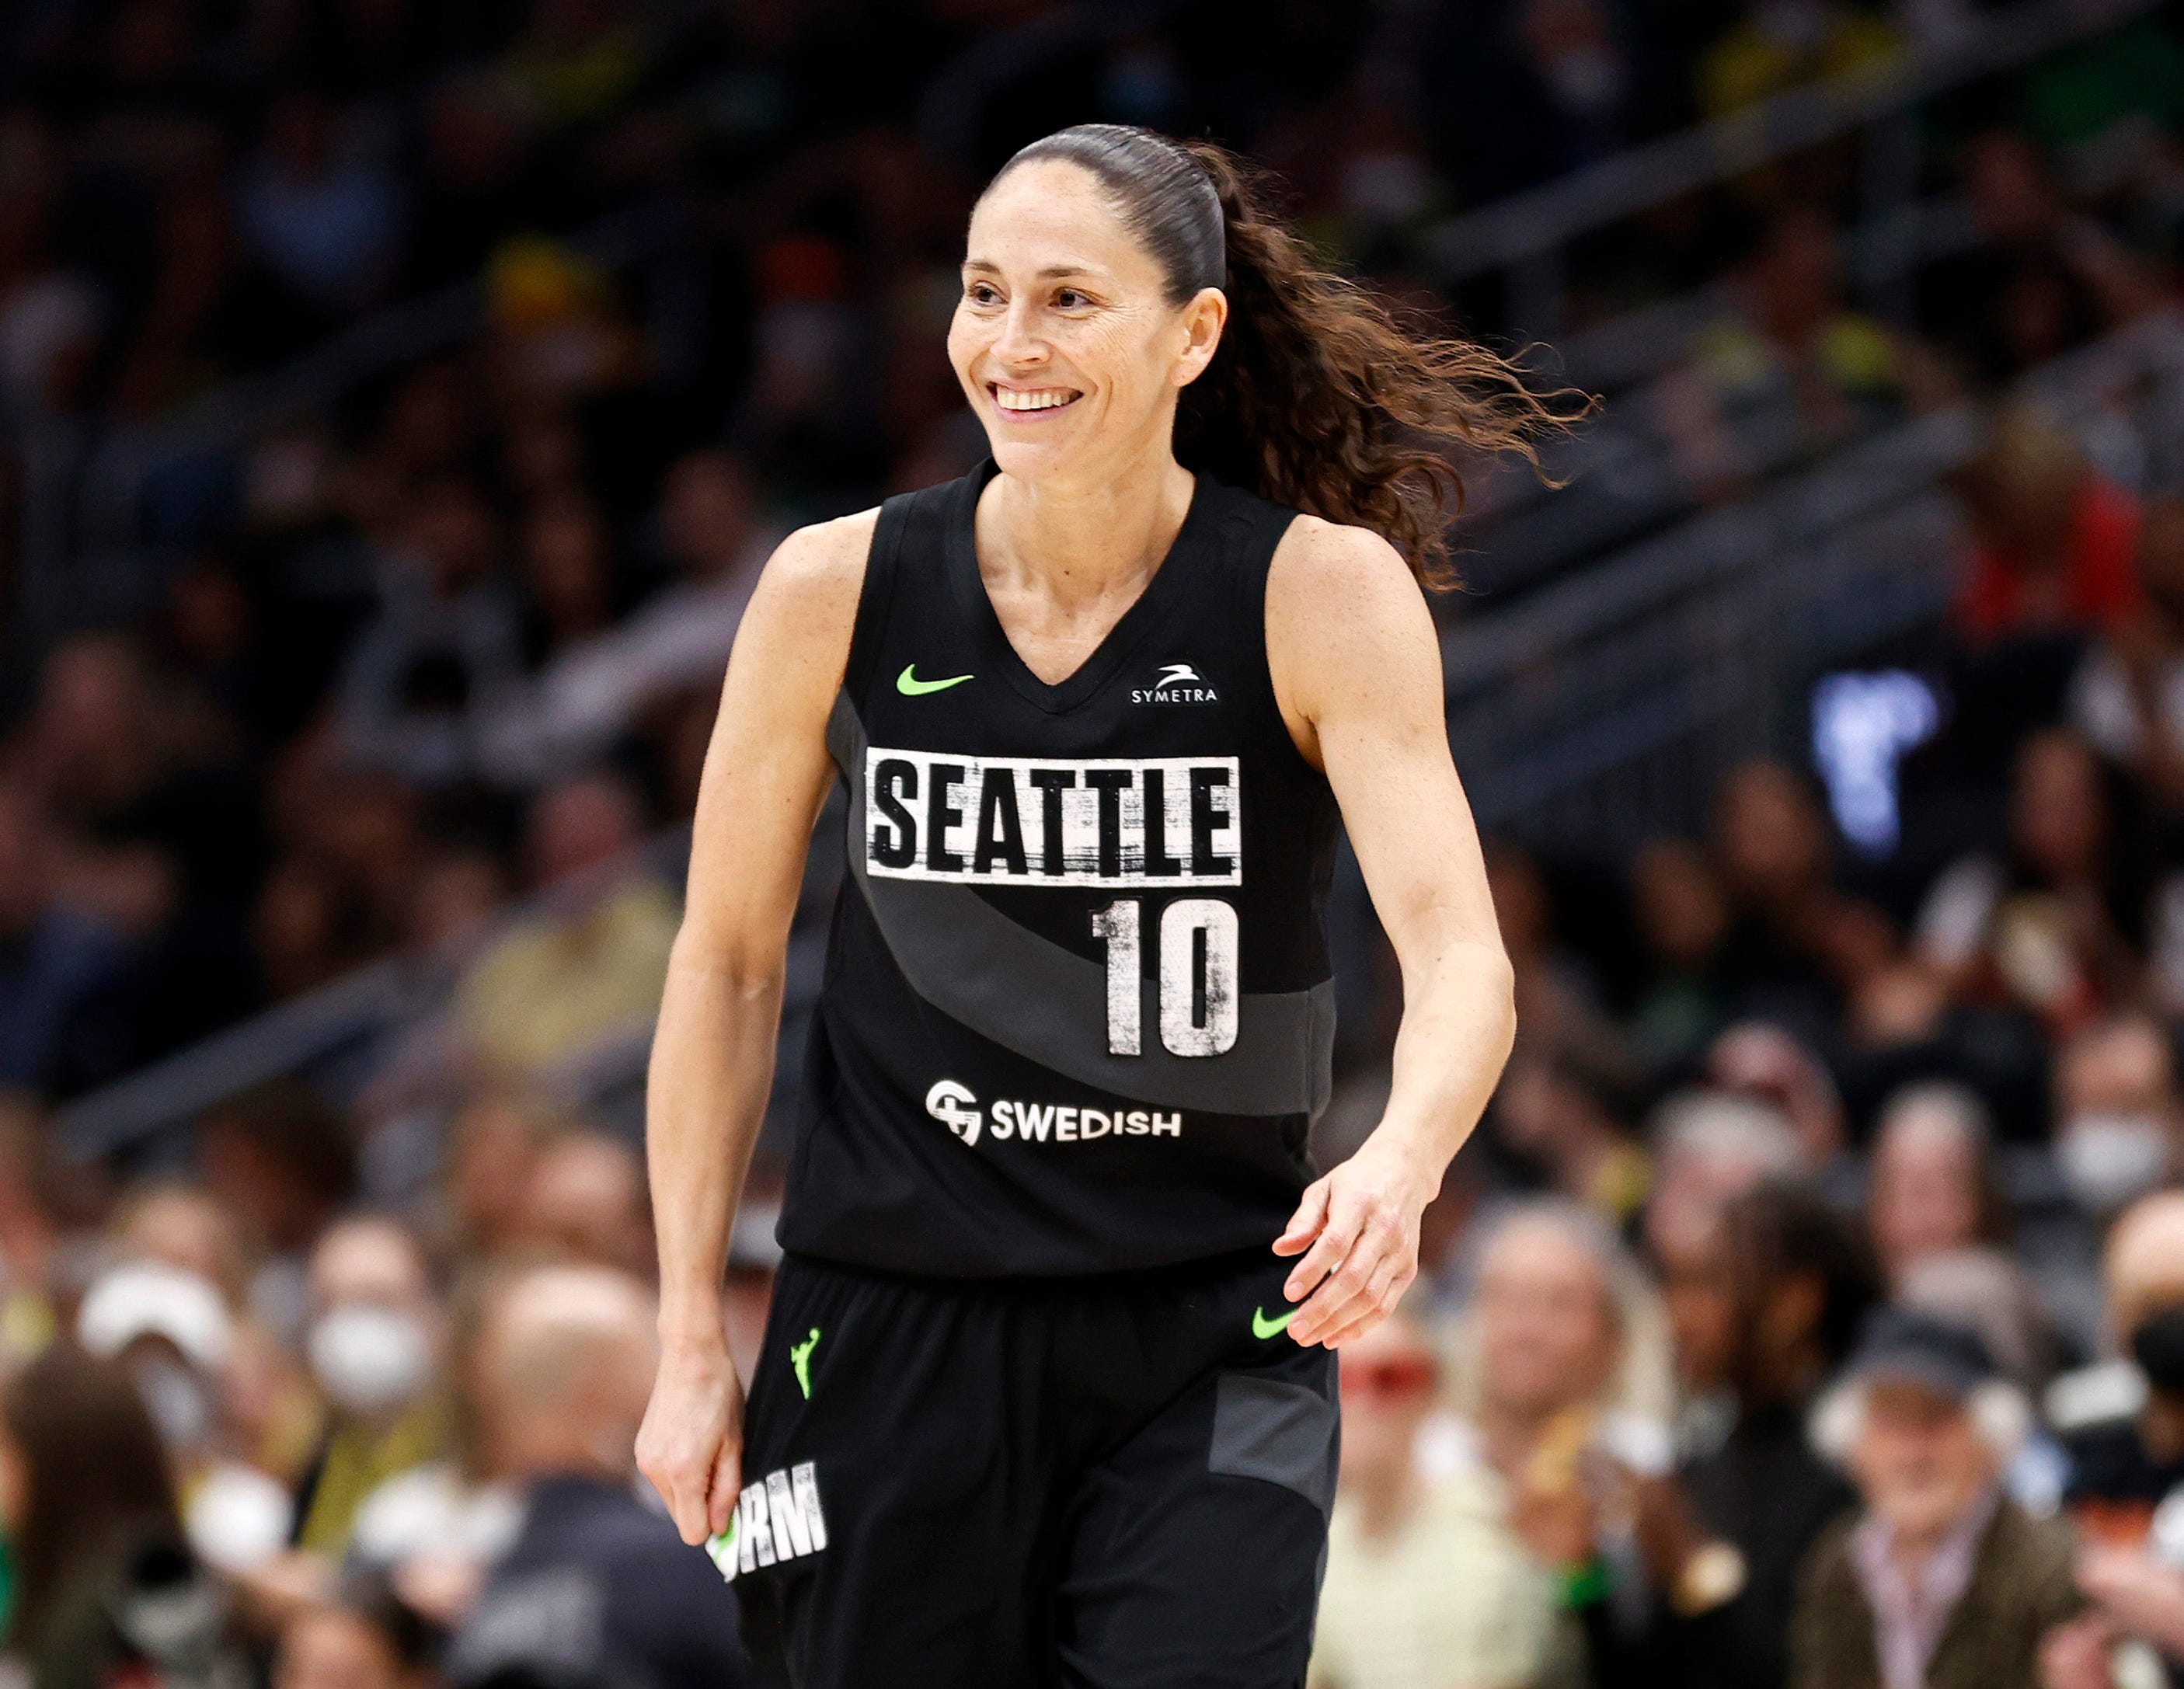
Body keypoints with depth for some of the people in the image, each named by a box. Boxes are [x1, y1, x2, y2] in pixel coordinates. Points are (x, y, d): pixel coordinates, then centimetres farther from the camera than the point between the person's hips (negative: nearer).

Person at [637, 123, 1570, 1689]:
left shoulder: (1322, 591, -9)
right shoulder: (839, 591, -4)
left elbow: (1463, 964, -19)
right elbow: (727, 963, 6)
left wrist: (1399, 1166, -40)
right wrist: (691, 1338, 3)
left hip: (1208, 1341, -2)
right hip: (894, 1323, 2)